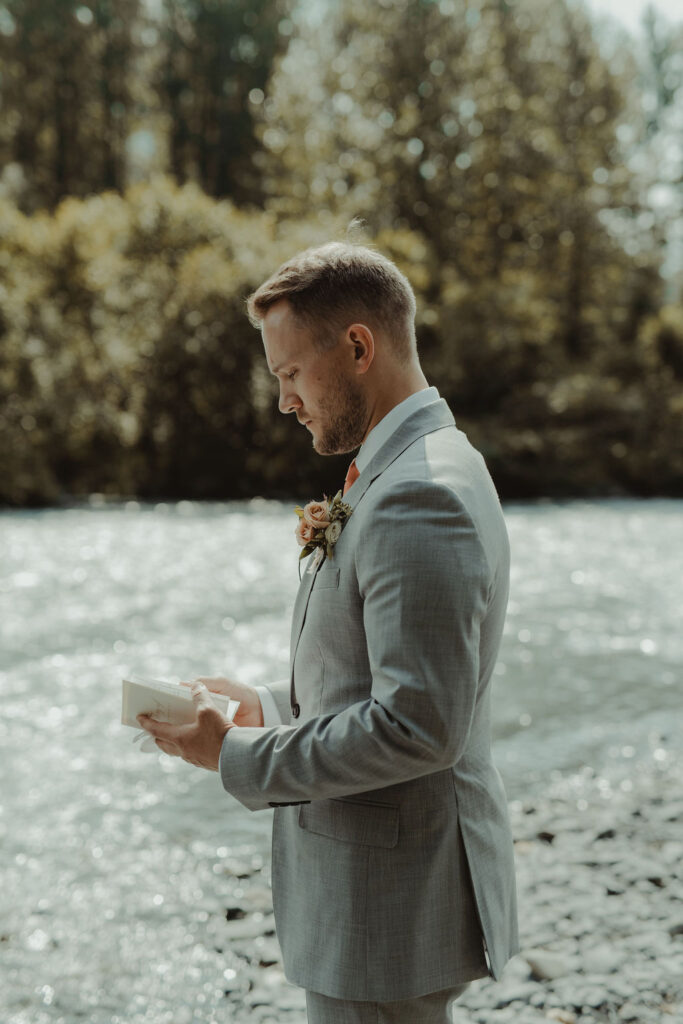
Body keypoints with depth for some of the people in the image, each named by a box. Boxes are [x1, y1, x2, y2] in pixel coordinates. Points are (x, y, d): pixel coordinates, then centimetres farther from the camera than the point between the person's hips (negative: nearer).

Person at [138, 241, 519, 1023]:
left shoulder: (420, 498, -24)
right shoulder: (411, 471, 10)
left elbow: (419, 725, -27)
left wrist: (239, 756, -18)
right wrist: (272, 704, 5)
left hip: (389, 905, -10)